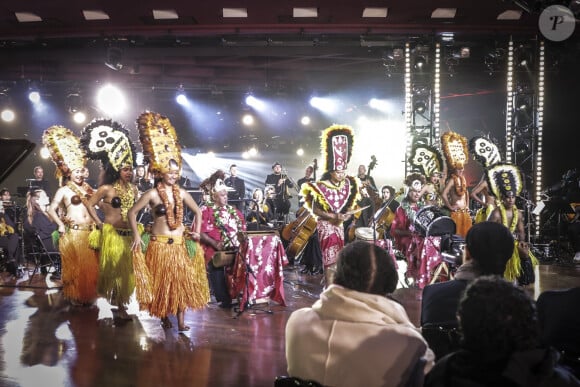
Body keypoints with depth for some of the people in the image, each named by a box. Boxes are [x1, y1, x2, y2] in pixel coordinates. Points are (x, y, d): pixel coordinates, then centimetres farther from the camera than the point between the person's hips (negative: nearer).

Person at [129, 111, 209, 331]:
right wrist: (137, 236, -9)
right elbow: (132, 213, -4)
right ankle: (165, 318, 22)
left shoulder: (181, 193, 3)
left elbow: (197, 211, 16)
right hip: (159, 244, -3)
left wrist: (196, 231, 7)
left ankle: (181, 321, 6)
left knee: (183, 279, 0)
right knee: (162, 281, 6)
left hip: (180, 243, 3)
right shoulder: (152, 194, -9)